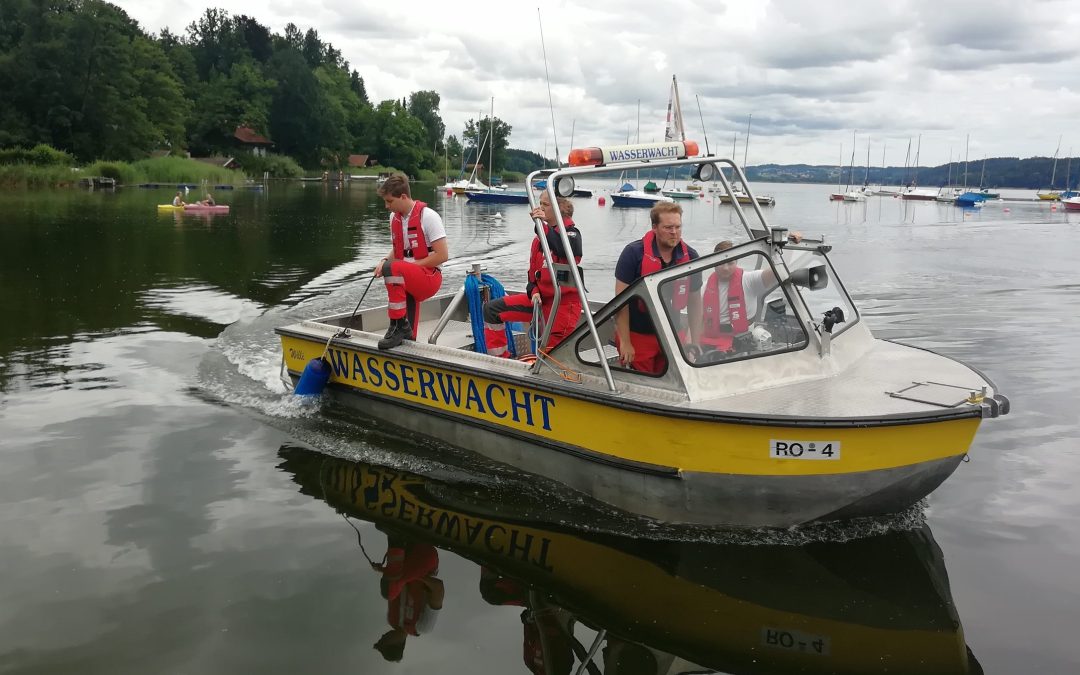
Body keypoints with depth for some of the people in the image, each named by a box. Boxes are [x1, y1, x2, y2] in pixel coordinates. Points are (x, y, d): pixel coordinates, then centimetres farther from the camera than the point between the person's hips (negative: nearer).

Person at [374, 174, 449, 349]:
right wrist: (385, 261, -3)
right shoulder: (394, 217, 11)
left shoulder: (427, 216, -11)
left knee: (392, 269, -33)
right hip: (408, 282, 7)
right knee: (408, 339, 0)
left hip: (429, 277, -7)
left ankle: (399, 325, -25)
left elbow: (442, 255, -16)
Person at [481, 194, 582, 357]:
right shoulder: (540, 235, 10)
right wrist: (534, 292, -7)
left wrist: (544, 225, -39)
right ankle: (500, 360, 7)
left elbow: (567, 251, -38)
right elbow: (534, 271, 12)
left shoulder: (571, 232, -12)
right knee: (492, 308, 2)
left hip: (564, 302, -8)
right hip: (541, 298, 8)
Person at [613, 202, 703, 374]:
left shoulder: (690, 257, -1)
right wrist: (625, 342, -15)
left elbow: (694, 301, 8)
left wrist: (695, 343, 5)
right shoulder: (634, 253, -13)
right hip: (636, 335, -4)